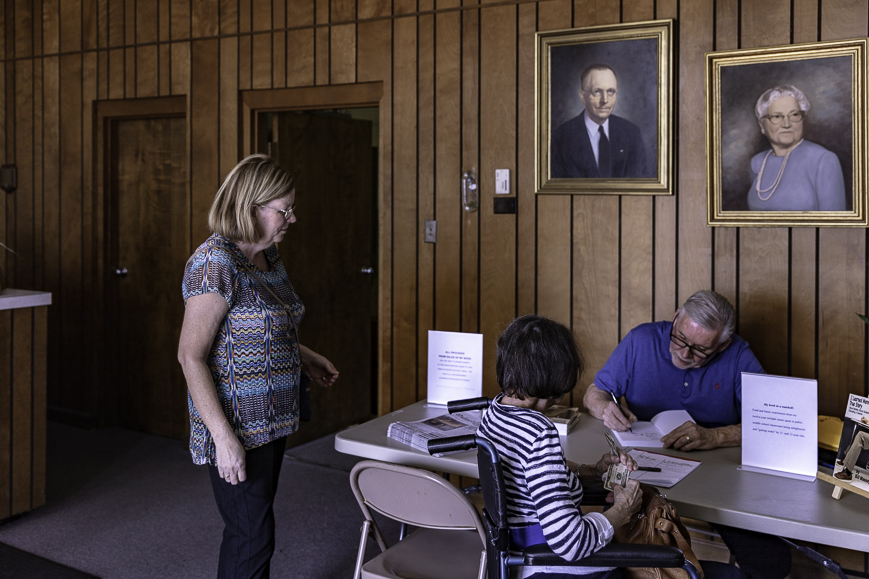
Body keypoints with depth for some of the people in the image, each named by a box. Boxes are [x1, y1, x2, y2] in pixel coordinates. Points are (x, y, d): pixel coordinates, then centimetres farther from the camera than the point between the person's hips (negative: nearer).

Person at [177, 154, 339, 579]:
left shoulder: (268, 256, 9)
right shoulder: (215, 263, -19)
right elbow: (191, 356, -22)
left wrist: (304, 357, 12)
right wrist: (223, 436, -25)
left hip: (270, 421, 9)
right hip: (237, 427, -9)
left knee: (250, 530, 18)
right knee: (253, 536, -2)